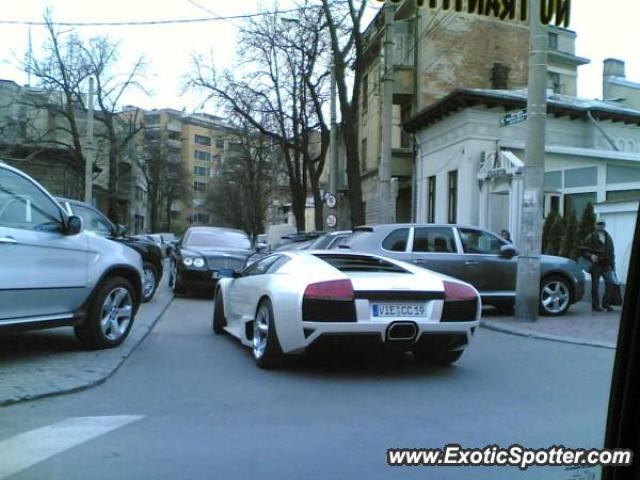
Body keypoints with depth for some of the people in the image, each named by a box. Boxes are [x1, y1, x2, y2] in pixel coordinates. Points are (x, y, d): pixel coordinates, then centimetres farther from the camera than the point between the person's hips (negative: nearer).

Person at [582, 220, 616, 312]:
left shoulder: (608, 237, 17)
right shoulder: (590, 237, 0)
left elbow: (612, 252, 22)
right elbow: (584, 250, -3)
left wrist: (613, 265, 17)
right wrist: (591, 256, -22)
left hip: (606, 266, 4)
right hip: (596, 265, -4)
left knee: (611, 283, -6)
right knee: (595, 286, -1)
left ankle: (606, 303, 9)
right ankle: (595, 306, 7)